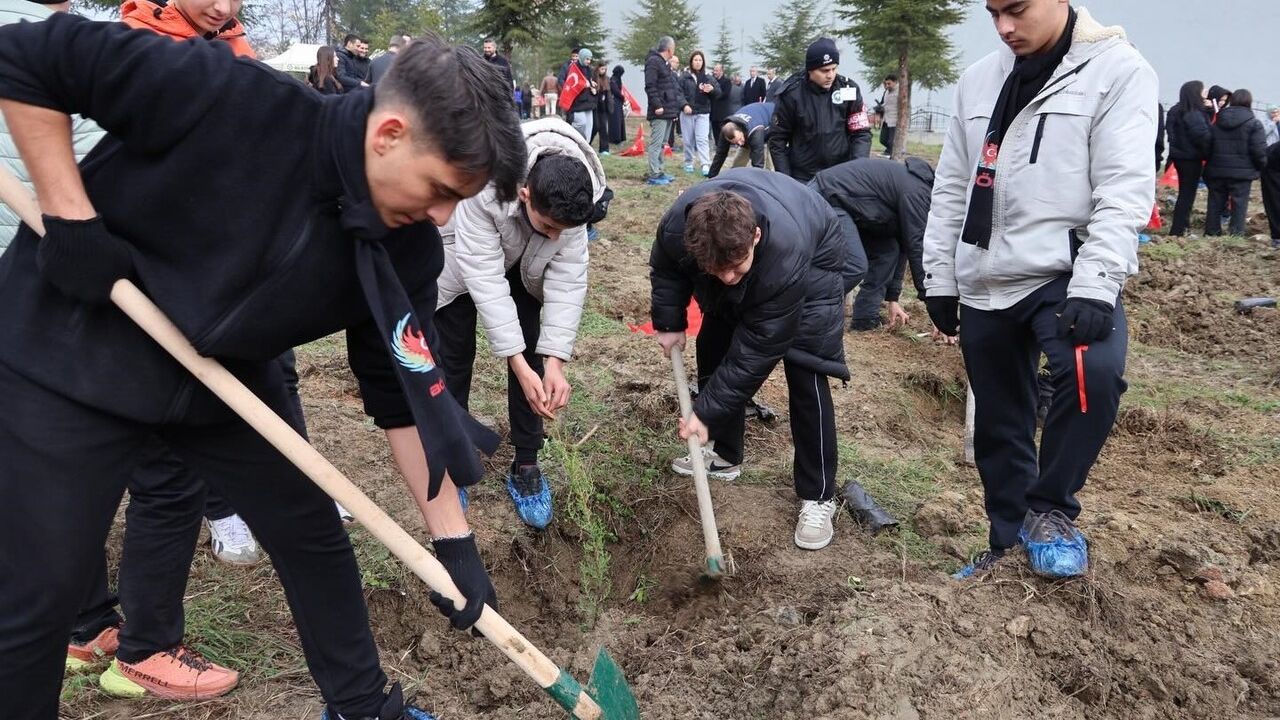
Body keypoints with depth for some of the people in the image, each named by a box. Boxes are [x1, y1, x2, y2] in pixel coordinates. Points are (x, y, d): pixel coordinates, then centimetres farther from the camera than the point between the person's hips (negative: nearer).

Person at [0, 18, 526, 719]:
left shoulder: (407, 249, -14)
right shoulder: (227, 99, -29)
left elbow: (406, 394, -8)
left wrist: (453, 539, -9)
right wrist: (69, 214, -24)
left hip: (226, 376, 5)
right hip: (67, 352, -4)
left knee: (314, 537, 10)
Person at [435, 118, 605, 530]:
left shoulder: (570, 203, -32)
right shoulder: (482, 189, -44)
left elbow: (568, 279, -27)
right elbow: (485, 278, -40)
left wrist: (554, 362, -33)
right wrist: (518, 366, -41)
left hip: (523, 262, 3)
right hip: (462, 258, -3)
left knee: (532, 354, -2)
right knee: (454, 356, -1)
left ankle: (526, 467, 10)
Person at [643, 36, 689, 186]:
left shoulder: (665, 64, 23)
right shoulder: (653, 62, -9)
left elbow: (674, 88, 26)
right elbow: (650, 86, -18)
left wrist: (683, 104, 17)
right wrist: (657, 105, -22)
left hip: (668, 112, 10)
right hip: (660, 112, -10)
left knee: (661, 143, 14)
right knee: (656, 143, -9)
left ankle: (659, 171, 20)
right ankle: (653, 175, -9)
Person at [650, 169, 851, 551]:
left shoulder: (785, 259, -46)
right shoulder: (678, 224, -35)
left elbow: (757, 351, -36)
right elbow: (665, 268, -7)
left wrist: (706, 412, -31)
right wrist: (669, 323, -9)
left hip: (812, 261, -5)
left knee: (806, 373, -16)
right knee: (713, 349, 3)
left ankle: (818, 496, -5)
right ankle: (723, 454, 23)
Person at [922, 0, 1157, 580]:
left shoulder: (1118, 71, -5)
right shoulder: (978, 80, 11)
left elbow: (1125, 191, -13)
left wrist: (1095, 286, -24)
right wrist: (939, 278, 11)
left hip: (1063, 275, -5)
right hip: (984, 284, 5)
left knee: (1094, 371, -31)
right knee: (997, 424, 11)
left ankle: (1050, 509, -8)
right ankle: (1010, 538, 30)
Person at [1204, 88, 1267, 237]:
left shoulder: (1217, 122, 6)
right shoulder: (1254, 123, -9)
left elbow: (1207, 146, 10)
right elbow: (1259, 150, -11)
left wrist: (1210, 166, 17)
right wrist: (1262, 168, 3)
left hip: (1217, 170, 4)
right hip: (1242, 172, -4)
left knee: (1215, 202, 11)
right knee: (1239, 203, 2)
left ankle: (1212, 231, 15)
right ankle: (1236, 233, 1)